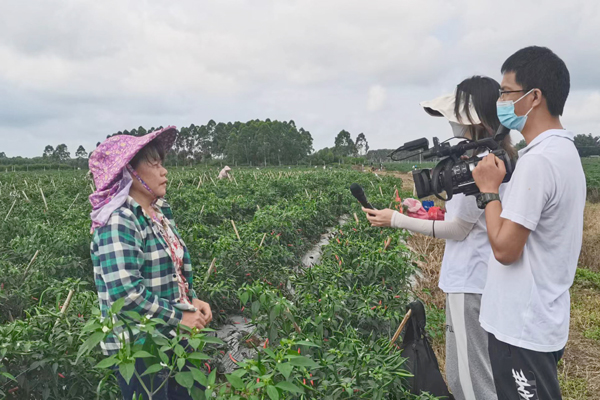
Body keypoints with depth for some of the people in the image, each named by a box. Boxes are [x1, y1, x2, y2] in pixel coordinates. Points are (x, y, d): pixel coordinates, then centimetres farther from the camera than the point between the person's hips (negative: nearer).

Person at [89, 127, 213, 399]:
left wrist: (192, 300, 1)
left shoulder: (158, 212, 5)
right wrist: (180, 317, -19)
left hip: (171, 338, 8)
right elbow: (126, 292, -29)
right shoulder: (118, 222, -21)